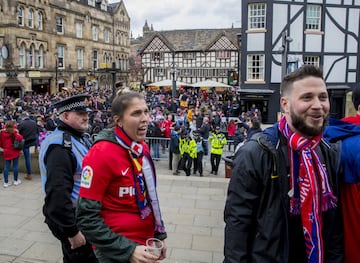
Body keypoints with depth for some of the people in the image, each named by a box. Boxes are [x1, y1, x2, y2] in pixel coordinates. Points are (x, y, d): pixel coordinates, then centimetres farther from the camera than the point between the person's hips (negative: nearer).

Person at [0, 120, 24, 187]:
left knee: (6, 167, 7)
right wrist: (17, 133, -10)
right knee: (15, 166, 7)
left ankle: (6, 182, 10)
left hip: (6, 152, 4)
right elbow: (20, 138, -28)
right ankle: (16, 180, 16)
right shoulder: (14, 132, -13)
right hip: (15, 151, -4)